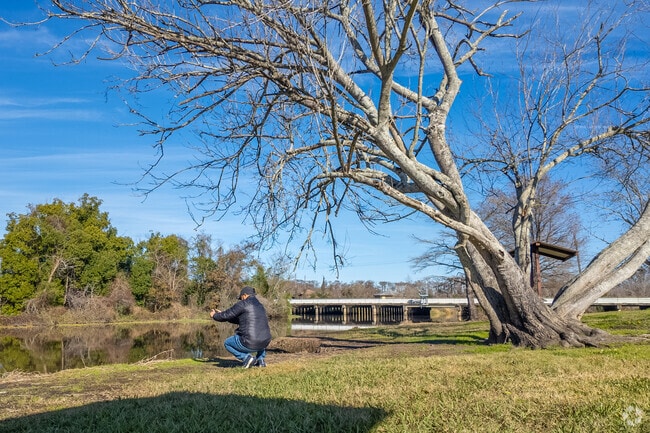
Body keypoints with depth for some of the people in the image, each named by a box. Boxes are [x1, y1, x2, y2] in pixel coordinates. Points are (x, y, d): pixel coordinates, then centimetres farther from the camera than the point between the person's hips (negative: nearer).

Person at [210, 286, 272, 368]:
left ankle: (246, 357, 2)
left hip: (250, 344, -6)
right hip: (264, 343, 6)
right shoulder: (260, 306, 20)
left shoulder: (243, 304, -4)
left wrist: (215, 315, 26)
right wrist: (222, 314, 37)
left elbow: (226, 315, 4)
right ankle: (261, 359, 21)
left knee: (227, 343, 22)